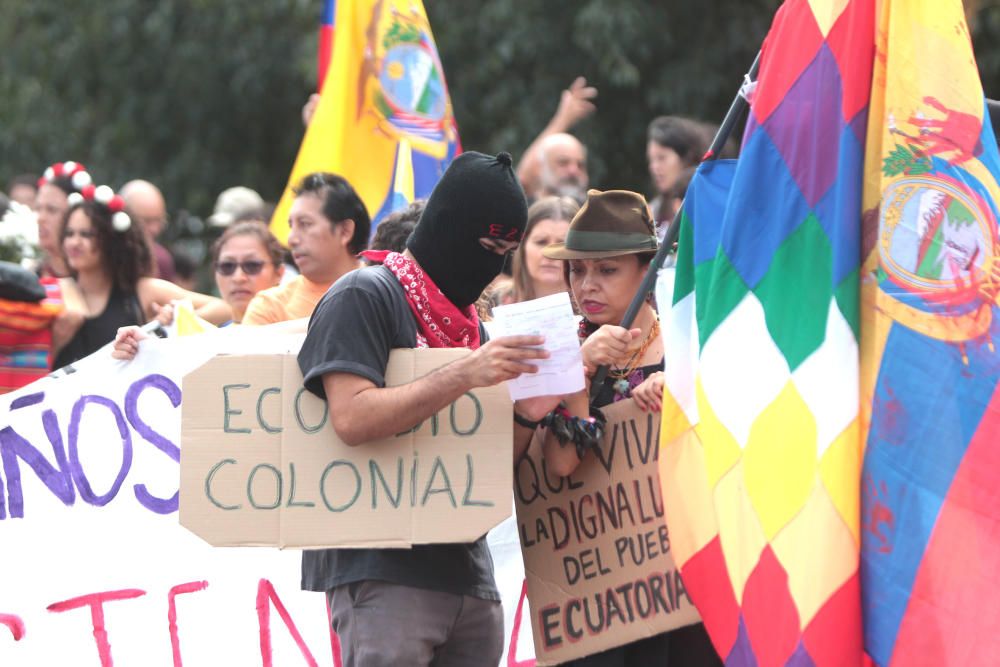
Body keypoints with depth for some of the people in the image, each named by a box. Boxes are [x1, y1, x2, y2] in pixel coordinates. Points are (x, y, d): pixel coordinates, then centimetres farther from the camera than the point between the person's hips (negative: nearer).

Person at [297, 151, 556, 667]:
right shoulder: (365, 296, -4)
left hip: (468, 574, 7)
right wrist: (463, 377, -21)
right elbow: (352, 419, -17)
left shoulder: (468, 322, 20)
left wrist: (525, 416, 0)